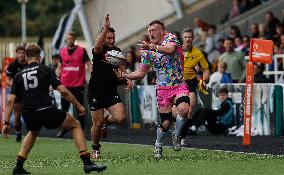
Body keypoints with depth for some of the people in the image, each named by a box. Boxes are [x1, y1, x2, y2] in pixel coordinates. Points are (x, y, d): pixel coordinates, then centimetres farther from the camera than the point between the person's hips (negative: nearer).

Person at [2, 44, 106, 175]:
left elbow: (11, 101, 5)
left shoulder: (19, 76, 12)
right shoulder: (45, 70, 3)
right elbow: (63, 91, -4)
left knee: (33, 132, 38)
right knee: (75, 125, 15)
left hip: (28, 115, 4)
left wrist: (6, 123, 7)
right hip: (46, 112, -4)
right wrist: (78, 106, 6)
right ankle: (87, 163, 1)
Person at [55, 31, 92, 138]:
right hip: (65, 84, 4)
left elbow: (89, 65, -3)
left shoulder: (81, 51, -2)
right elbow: (59, 68, 16)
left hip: (78, 84, -4)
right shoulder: (62, 52, 9)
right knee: (64, 108, 8)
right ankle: (63, 129, 20)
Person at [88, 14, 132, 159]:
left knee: (120, 118, -14)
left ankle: (106, 121, 22)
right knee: (97, 123, -1)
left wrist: (127, 79, 9)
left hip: (111, 92, 4)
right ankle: (95, 149, 24)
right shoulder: (100, 50, -10)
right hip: (95, 92, -4)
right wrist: (105, 28, -46)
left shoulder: (116, 51, 7)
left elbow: (121, 67, 26)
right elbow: (97, 46, -37)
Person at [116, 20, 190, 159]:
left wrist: (152, 47, -38)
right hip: (163, 88, 2)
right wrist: (125, 76, -2)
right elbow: (141, 73, 12)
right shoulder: (147, 52, 6)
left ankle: (176, 135, -1)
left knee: (183, 109, -29)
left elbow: (170, 49, -28)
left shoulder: (171, 38, -4)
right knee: (166, 122, -4)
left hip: (179, 84, -2)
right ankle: (158, 145, 24)